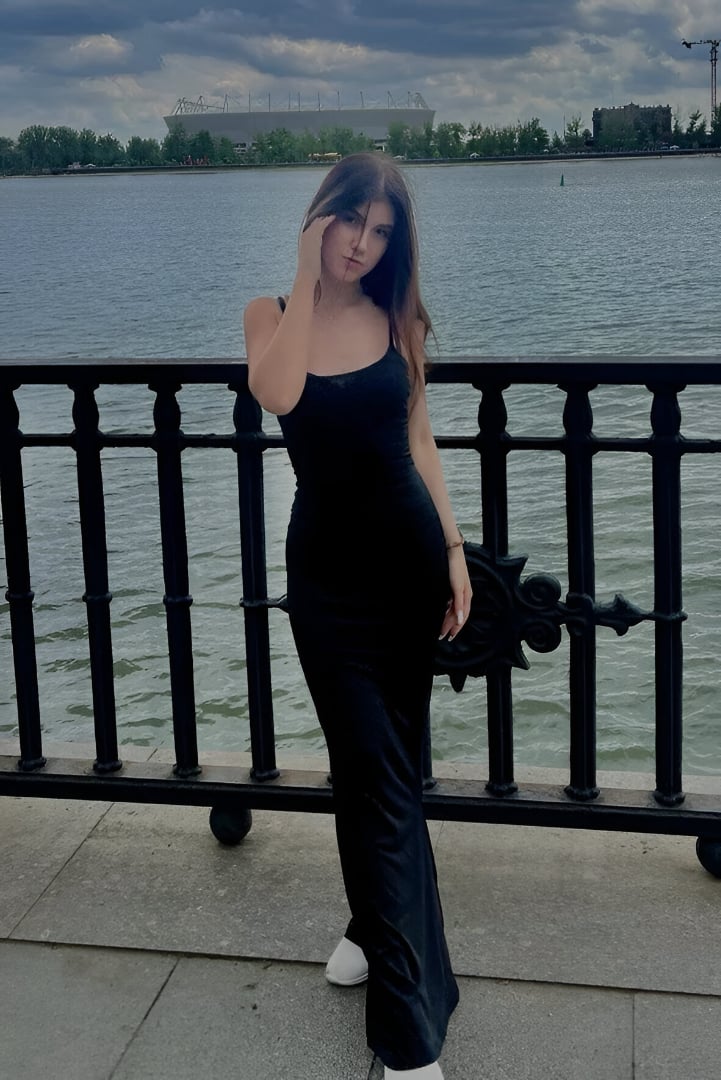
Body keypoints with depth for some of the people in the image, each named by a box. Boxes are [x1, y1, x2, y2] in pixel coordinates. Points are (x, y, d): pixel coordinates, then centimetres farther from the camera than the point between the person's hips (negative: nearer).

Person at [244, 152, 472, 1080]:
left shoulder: (396, 318, 2)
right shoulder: (272, 313, -1)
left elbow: (418, 438, 5)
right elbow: (278, 395, -24)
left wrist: (454, 550, 1)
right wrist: (306, 280, -18)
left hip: (410, 554, 1)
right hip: (327, 565, -1)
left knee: (384, 768, 11)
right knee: (375, 774, -1)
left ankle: (377, 928, 33)